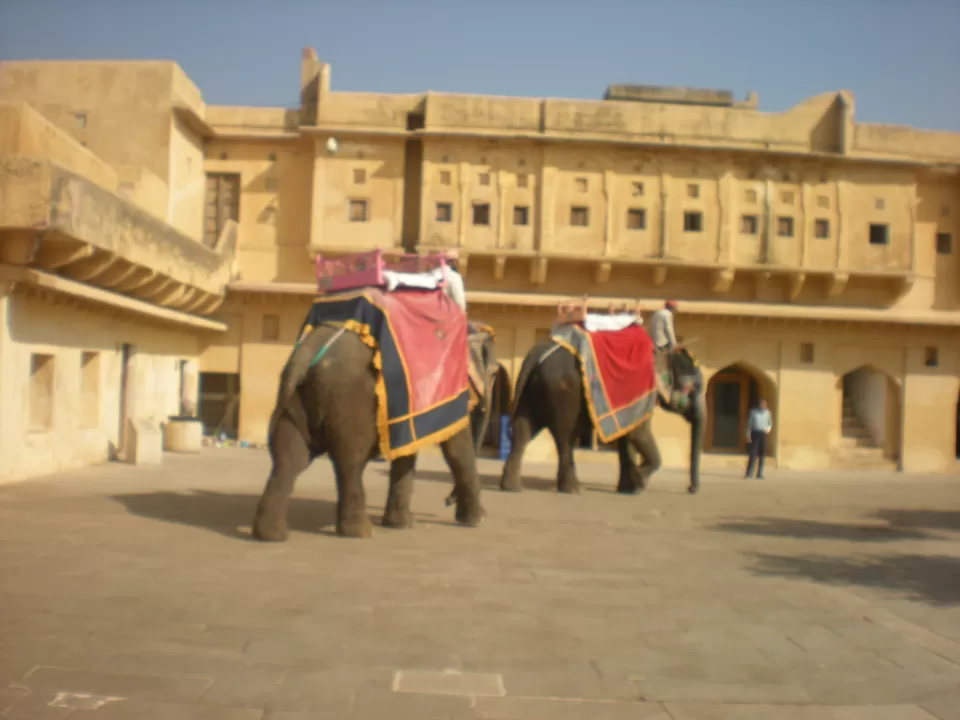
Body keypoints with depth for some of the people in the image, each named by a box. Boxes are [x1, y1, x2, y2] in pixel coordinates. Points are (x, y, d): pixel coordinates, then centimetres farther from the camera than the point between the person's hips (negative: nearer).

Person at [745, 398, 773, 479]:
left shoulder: (767, 412, 9)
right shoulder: (753, 412, 2)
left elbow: (770, 423, 20)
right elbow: (749, 423, 3)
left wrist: (768, 429, -2)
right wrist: (748, 435, -2)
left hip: (763, 434, 3)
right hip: (755, 433, -3)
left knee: (762, 455, 3)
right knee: (753, 454, -10)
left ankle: (759, 474, 10)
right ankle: (748, 474, -7)